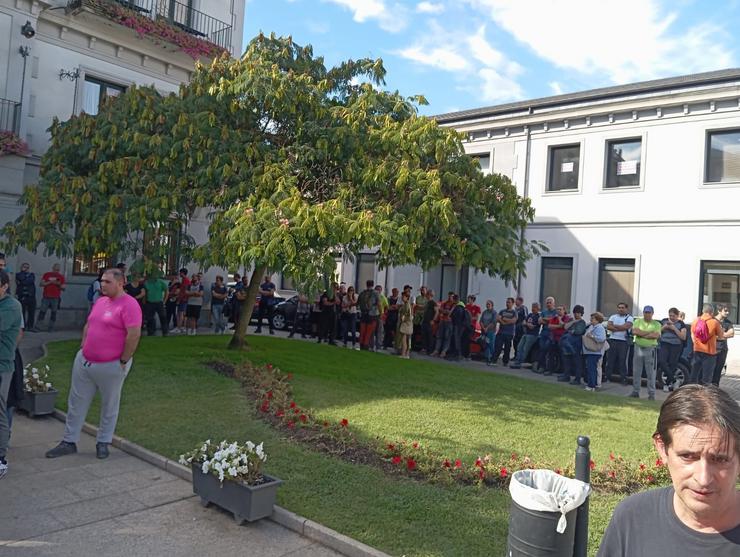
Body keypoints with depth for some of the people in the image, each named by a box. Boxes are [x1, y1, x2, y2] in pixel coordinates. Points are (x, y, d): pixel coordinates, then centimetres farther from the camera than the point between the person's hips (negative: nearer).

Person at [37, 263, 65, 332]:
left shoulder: (61, 277, 9)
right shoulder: (46, 275, 8)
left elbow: (64, 287, 7)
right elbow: (41, 283, 1)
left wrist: (59, 284, -12)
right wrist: (50, 282, -11)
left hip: (56, 298, 1)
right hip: (46, 297, 0)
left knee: (54, 313, 0)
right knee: (42, 311, -4)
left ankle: (51, 327, 5)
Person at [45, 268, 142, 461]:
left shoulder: (129, 305, -16)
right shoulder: (100, 301, 10)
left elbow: (134, 334, -22)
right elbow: (88, 326, 20)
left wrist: (123, 361, -17)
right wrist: (84, 348, 12)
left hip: (111, 366, -8)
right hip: (84, 361, 8)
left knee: (109, 406, 9)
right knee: (76, 402, 13)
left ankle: (103, 443, 23)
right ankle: (69, 441, 25)